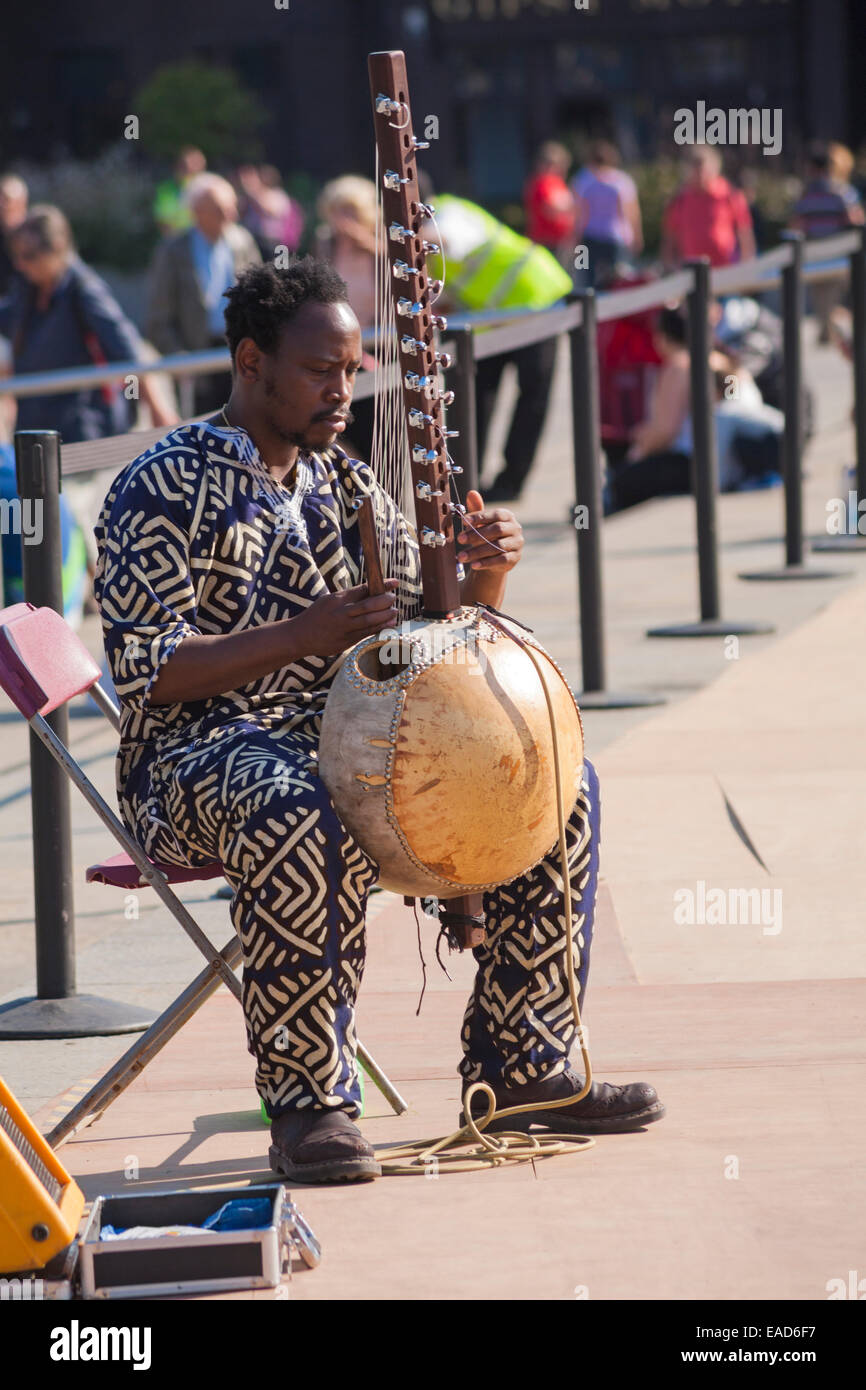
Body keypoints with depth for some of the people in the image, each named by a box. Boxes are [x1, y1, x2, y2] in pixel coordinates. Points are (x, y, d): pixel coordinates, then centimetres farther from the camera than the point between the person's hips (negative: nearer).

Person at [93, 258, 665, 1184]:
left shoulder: (348, 489, 16)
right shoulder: (161, 491, -6)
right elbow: (146, 673, -14)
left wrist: (483, 580, -9)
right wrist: (305, 635, -22)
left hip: (348, 741, 7)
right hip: (204, 752, -7)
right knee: (305, 820, -41)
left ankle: (518, 1066, -2)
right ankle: (307, 1107, -30)